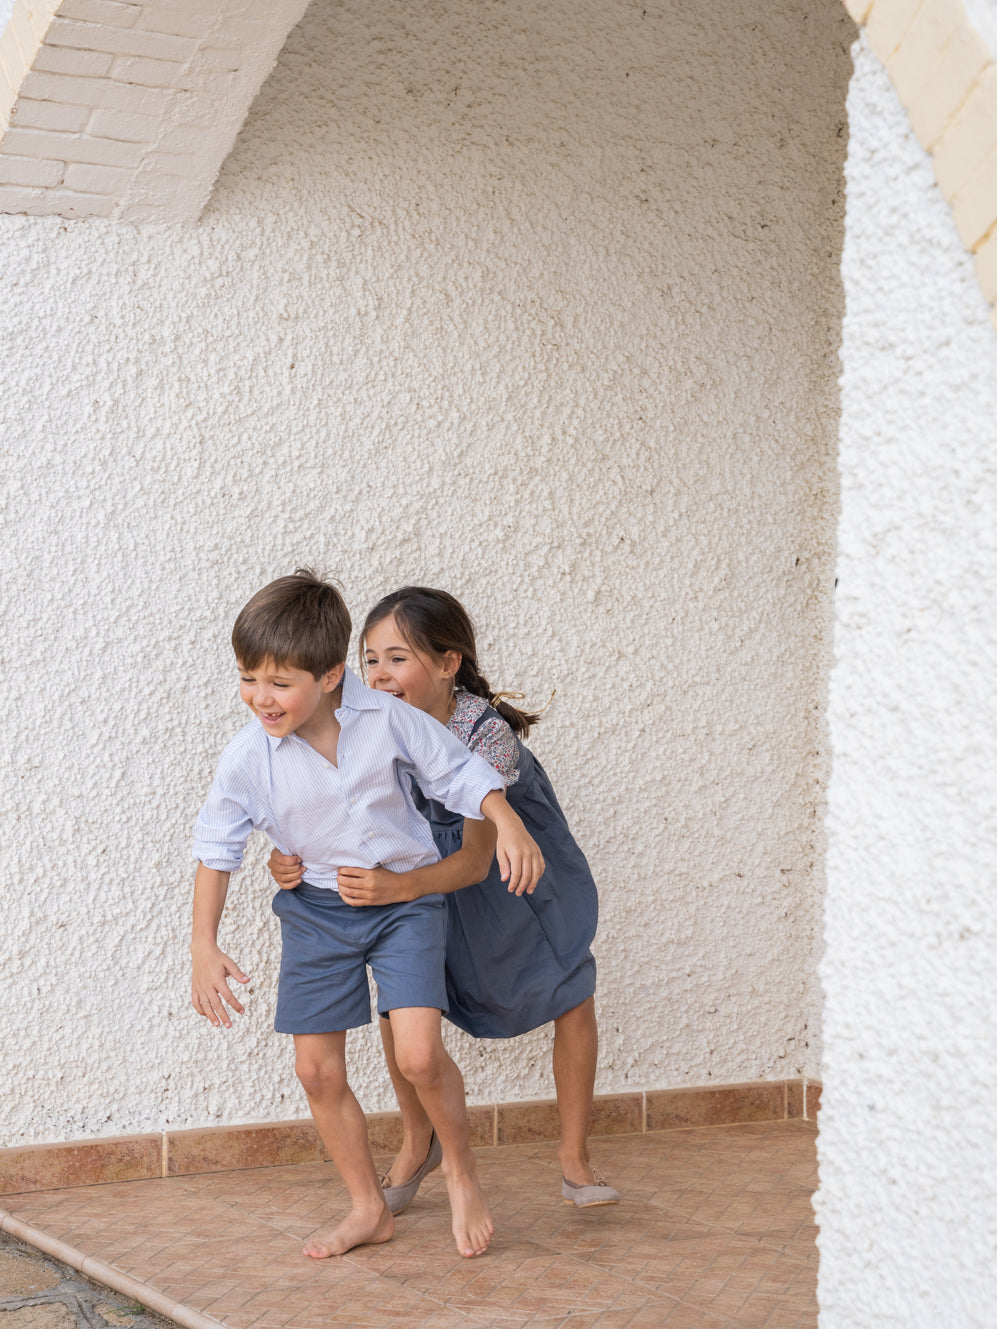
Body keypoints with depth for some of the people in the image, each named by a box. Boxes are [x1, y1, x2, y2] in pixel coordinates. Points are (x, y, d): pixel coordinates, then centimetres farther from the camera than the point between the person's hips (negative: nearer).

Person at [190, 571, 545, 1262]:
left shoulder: (388, 719, -17)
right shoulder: (248, 756, -13)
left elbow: (460, 771, -3)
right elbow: (217, 848, -3)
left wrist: (507, 822, -19)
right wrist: (204, 947, -6)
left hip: (405, 898, -3)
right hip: (317, 911, 3)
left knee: (419, 1054, -18)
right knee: (317, 1069, 3)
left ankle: (461, 1168, 13)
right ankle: (369, 1209, 23)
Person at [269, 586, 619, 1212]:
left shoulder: (487, 733, -38)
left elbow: (477, 856, -41)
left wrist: (400, 887, -60)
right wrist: (293, 859, -43)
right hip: (428, 861, 3)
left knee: (572, 991, -5)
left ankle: (575, 1154, 15)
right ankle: (418, 1143, 16)